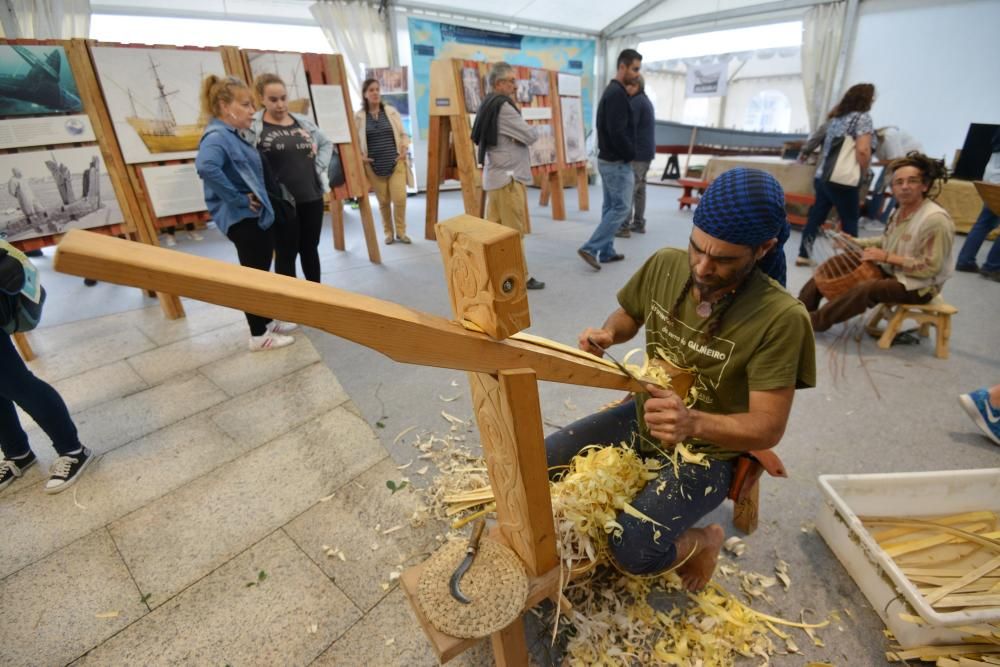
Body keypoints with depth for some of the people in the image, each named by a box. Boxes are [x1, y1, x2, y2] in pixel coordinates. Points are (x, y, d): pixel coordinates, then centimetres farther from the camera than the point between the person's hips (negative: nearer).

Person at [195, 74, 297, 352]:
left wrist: (258, 200, 9)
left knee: (262, 272, 18)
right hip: (242, 219, -9)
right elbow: (206, 166, -37)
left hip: (258, 216, 9)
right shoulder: (217, 137, -17)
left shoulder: (234, 136, 13)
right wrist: (237, 199, -27)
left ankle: (267, 321, 32)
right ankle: (259, 334, 11)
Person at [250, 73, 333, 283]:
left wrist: (320, 166, 8)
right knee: (286, 254, 5)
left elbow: (326, 144, 21)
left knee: (310, 249, 15)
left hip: (312, 198, 5)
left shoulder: (303, 122, 8)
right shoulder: (252, 126, -7)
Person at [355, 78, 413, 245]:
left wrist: (404, 150, -5)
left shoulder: (391, 111, 6)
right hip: (374, 166, -1)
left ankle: (401, 232, 11)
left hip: (396, 163, 1)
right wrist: (360, 156, -9)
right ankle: (388, 232, 21)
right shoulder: (359, 117, 0)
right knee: (383, 201, 4)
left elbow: (403, 134, 10)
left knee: (399, 198, -7)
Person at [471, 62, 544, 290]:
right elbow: (531, 136, -12)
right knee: (514, 232, -2)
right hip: (508, 177, -9)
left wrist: (517, 134, 2)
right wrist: (525, 132, 8)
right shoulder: (503, 107, -15)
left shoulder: (489, 105, 15)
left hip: (495, 175, 9)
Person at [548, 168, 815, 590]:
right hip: (643, 417, 5)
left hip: (708, 450, -5)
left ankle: (700, 542, 12)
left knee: (633, 550, -22)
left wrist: (692, 423, -42)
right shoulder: (664, 265, -11)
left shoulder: (780, 318, -26)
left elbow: (768, 428, -22)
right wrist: (607, 334, -16)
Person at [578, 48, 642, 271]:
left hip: (606, 159, 10)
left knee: (610, 206, 12)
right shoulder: (617, 94, -16)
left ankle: (606, 251, 17)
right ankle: (590, 248, -8)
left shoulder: (611, 91, 16)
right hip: (617, 162, -10)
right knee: (620, 208, -5)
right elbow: (617, 132, -24)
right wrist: (631, 155, -11)